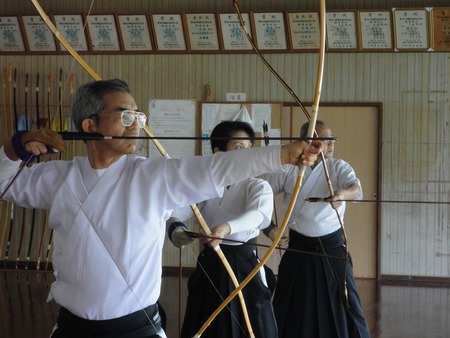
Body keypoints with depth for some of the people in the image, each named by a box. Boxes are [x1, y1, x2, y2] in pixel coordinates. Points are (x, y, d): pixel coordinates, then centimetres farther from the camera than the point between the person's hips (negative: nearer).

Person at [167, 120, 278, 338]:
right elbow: (175, 211, -10)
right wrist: (175, 228, -35)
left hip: (245, 265, -2)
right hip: (209, 266, 3)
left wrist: (227, 227, -46)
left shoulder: (259, 187, -5)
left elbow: (258, 215, -26)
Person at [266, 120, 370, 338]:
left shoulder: (338, 167, -4)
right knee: (290, 307, 7)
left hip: (332, 246, -1)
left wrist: (343, 194, -45)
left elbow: (356, 189, -23)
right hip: (299, 246, 1)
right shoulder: (288, 169, -2)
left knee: (344, 302, -2)